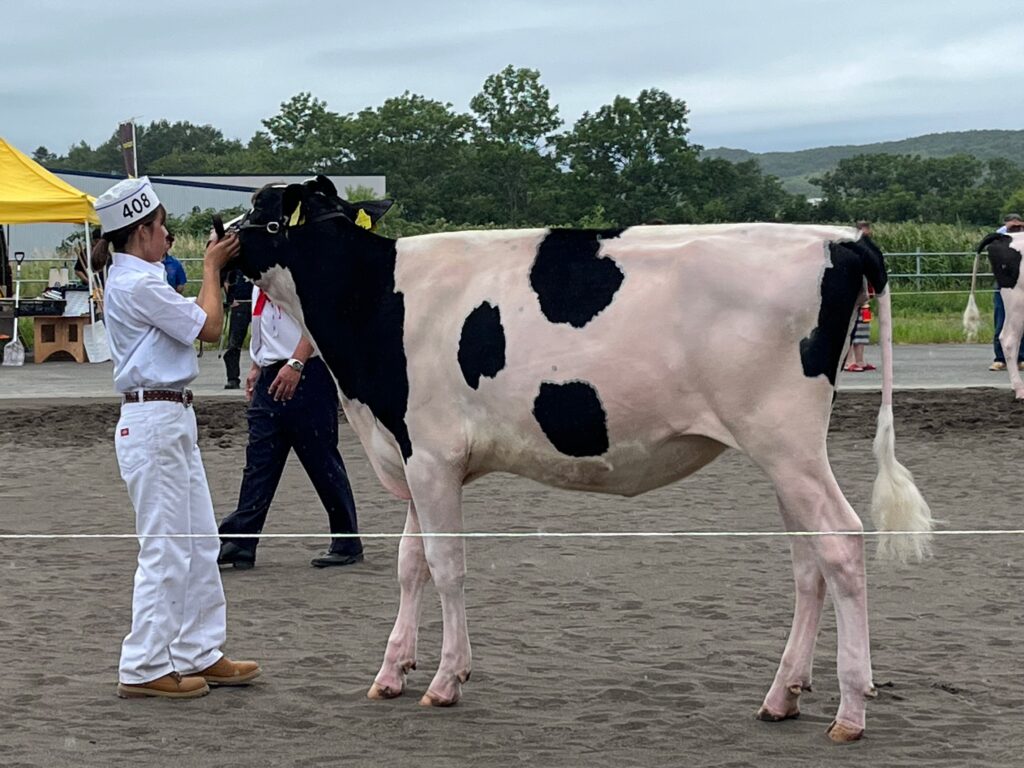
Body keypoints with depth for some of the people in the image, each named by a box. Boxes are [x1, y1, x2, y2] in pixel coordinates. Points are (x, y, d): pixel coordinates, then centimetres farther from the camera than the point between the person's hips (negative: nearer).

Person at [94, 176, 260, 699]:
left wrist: (217, 267, 12)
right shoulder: (138, 284, -16)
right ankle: (143, 669, 1)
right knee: (164, 549, -5)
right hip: (153, 423, -11)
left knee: (199, 543, 14)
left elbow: (195, 318, 18)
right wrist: (212, 267, 3)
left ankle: (199, 654, 22)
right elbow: (208, 326, -9)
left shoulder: (136, 279, 15)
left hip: (172, 420, 11)